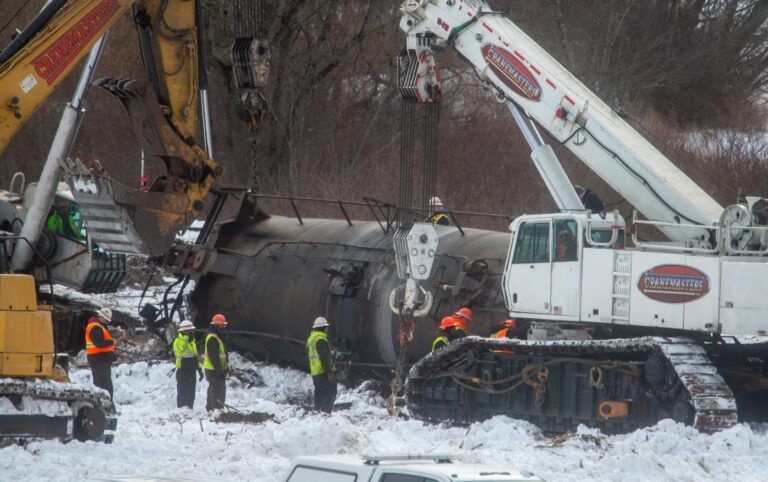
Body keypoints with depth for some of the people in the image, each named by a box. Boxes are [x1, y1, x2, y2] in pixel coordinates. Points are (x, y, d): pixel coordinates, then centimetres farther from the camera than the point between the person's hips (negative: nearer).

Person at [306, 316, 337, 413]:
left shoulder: (311, 339, 15)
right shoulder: (321, 340, -15)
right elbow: (325, 358, -21)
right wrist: (329, 372, -21)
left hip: (315, 373, 10)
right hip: (325, 373, -10)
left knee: (319, 396, 15)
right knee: (330, 395, -9)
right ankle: (326, 412, -17)